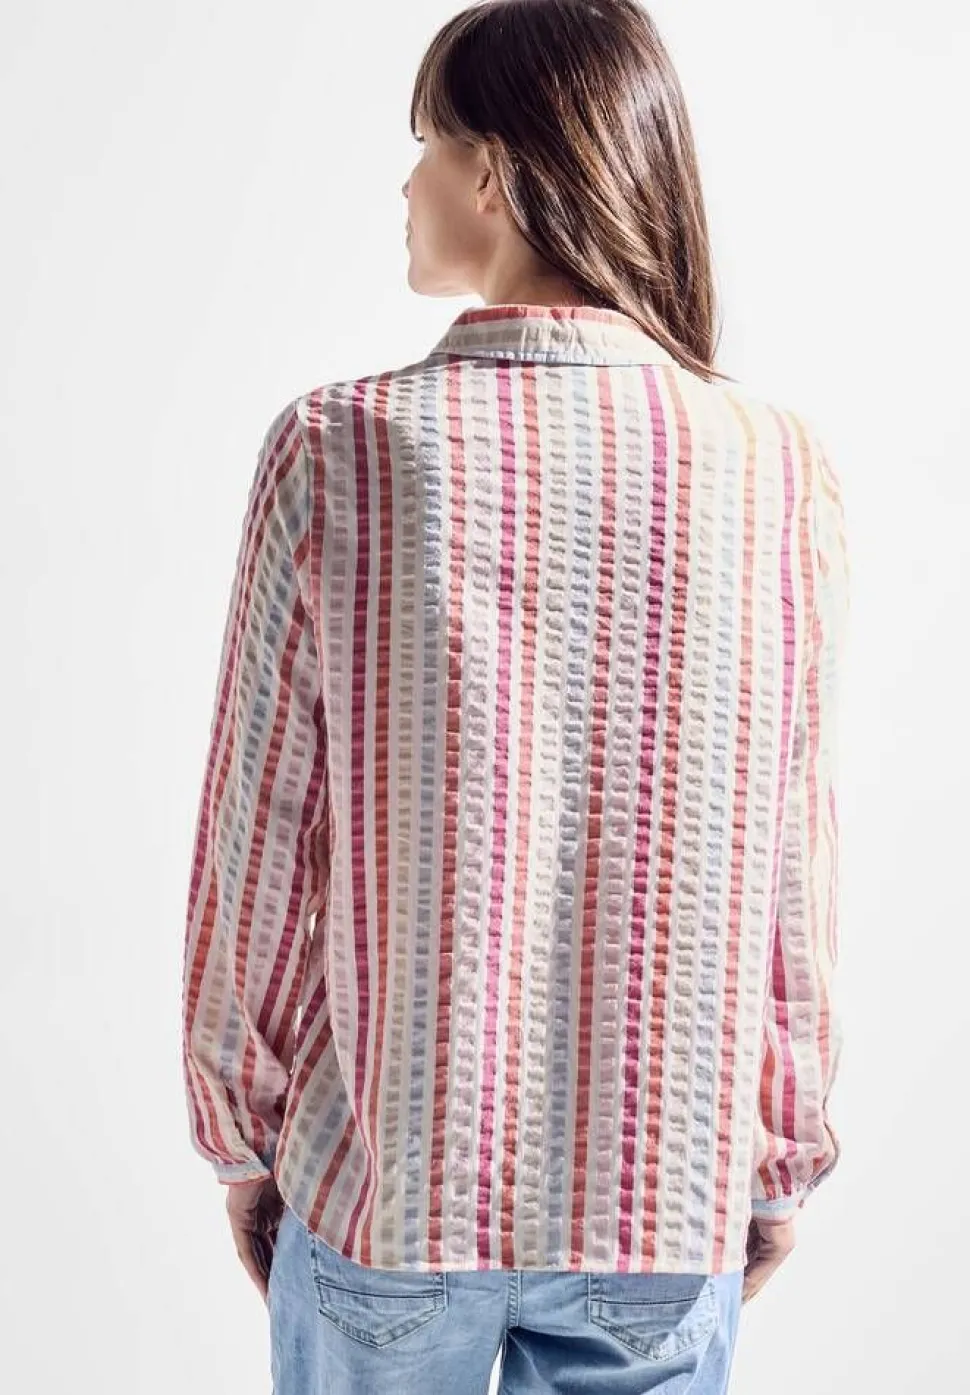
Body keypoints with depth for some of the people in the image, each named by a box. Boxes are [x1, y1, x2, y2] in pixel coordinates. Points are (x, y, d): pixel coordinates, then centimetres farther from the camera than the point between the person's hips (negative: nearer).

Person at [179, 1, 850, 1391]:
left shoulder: (338, 451, -15)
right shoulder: (779, 471, -11)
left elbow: (256, 845, -9)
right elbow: (794, 871, -6)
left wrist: (239, 1138, 6)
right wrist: (782, 1159, 9)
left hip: (382, 1181, 0)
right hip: (671, 1198, 1)